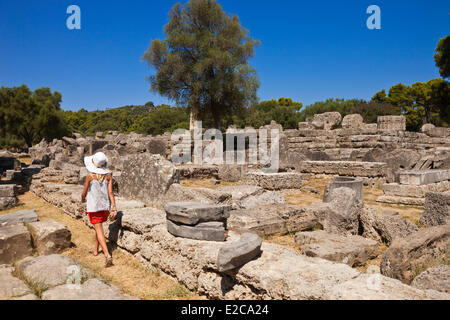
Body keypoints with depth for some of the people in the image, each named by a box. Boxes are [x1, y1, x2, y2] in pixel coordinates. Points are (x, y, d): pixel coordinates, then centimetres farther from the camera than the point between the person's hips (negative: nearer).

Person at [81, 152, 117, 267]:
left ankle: (107, 255, -14)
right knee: (98, 227, 25)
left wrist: (83, 199, 19)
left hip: (93, 206, -4)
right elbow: (110, 192, -7)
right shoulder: (108, 175, -4)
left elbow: (84, 193, -4)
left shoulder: (90, 176, -12)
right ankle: (95, 249, 38)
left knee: (99, 230, -3)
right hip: (105, 205, 4)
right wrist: (114, 208, -6)